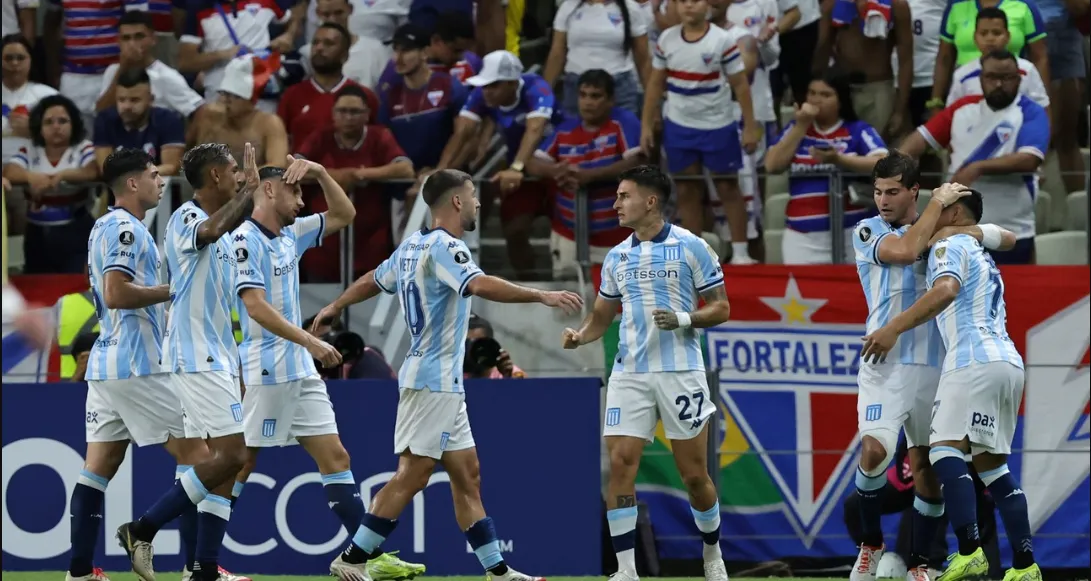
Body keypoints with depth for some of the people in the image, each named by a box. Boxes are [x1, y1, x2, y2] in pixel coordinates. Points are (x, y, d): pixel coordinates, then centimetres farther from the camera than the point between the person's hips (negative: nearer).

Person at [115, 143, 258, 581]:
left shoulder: (222, 237, 18)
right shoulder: (186, 218, -12)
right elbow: (211, 230, -35)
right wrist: (249, 188, -25)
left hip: (218, 359, 10)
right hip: (197, 358, -10)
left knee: (226, 460, 4)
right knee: (231, 454, -16)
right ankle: (143, 530, -8)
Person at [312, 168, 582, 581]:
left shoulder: (414, 245, 13)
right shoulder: (444, 246, -15)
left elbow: (372, 280, 27)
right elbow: (480, 285, -33)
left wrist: (334, 308, 43)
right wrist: (542, 296, -37)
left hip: (444, 383, 10)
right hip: (433, 380, -10)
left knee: (467, 476, 9)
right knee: (412, 475, -10)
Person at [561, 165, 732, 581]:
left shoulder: (691, 247, -4)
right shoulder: (617, 257, 10)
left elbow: (720, 308, -2)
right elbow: (601, 317, 17)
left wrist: (683, 318, -19)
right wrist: (580, 336, -4)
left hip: (680, 373, -4)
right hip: (629, 374, 4)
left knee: (694, 473, 2)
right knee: (620, 464, -8)